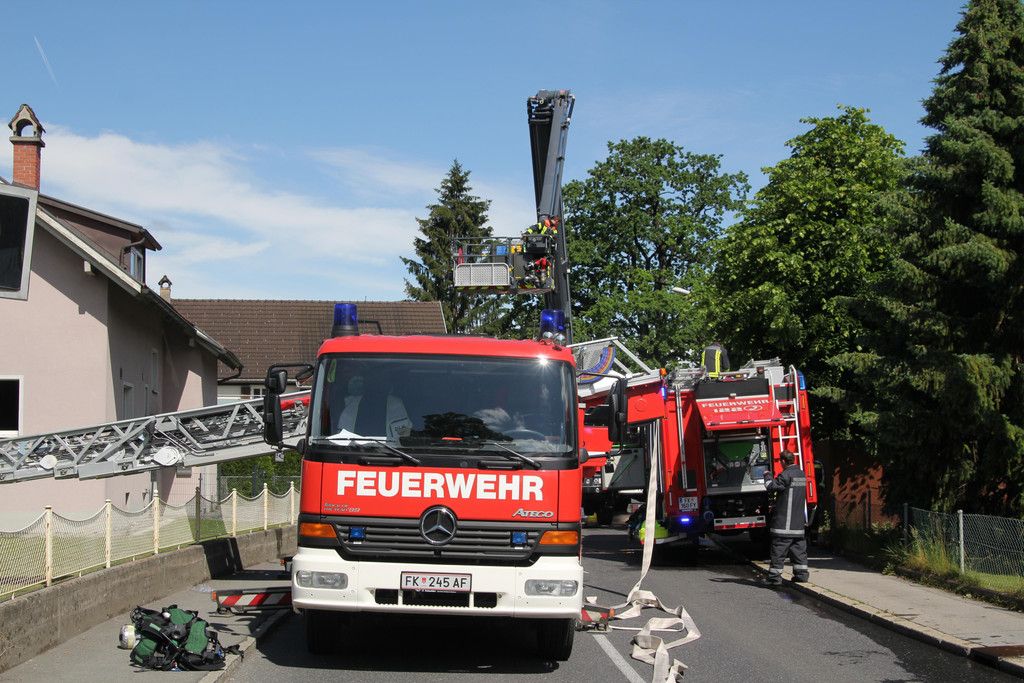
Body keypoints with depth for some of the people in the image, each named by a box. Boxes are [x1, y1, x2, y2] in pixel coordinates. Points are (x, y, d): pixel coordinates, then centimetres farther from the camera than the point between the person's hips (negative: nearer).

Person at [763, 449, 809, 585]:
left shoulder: (786, 475, -15)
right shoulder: (801, 474, 12)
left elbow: (771, 486, -12)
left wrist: (767, 475, 6)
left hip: (784, 522, -8)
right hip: (798, 522, 8)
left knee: (779, 550, -4)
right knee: (799, 548, 13)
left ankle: (775, 577, -4)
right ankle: (801, 574, 14)